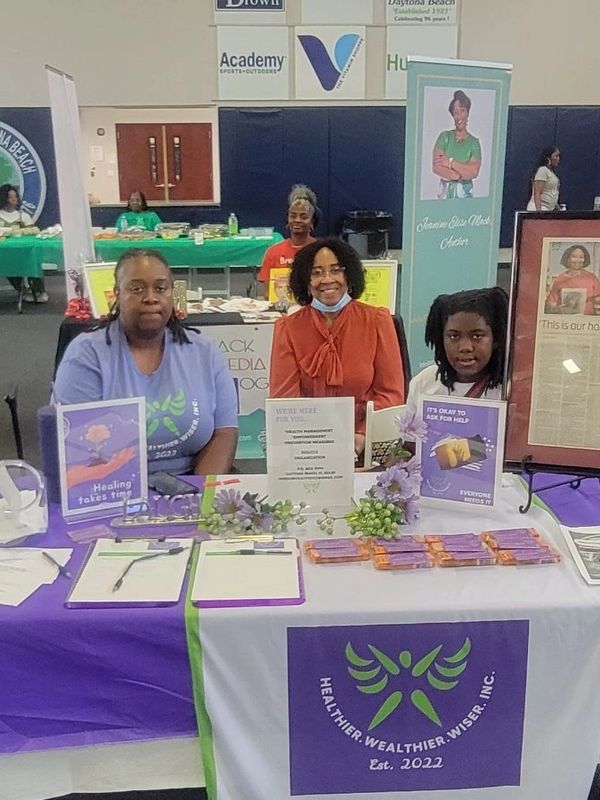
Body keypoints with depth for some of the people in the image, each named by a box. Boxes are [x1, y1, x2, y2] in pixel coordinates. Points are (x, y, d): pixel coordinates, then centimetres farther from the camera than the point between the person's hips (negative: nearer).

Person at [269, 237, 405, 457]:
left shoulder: (377, 321, 3)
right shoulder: (288, 328, 4)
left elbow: (390, 393, 0)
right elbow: (284, 397, -2)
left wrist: (362, 436, -16)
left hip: (365, 446, 0)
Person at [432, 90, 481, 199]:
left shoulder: (474, 142, 0)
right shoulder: (444, 136, 1)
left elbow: (474, 171, -13)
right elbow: (436, 167, -10)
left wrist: (450, 162, -16)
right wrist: (461, 175, -13)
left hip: (465, 193, 0)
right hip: (445, 191, 0)